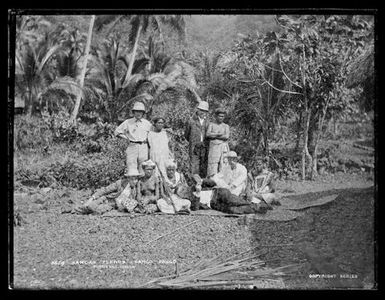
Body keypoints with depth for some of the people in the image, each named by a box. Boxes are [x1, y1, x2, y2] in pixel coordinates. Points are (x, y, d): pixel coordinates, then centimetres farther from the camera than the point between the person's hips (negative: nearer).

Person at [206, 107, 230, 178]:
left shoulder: (226, 126, 13)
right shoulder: (211, 124, 13)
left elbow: (226, 137, -4)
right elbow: (208, 135, -3)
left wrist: (214, 136, -3)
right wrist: (218, 134, -7)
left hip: (223, 147, 1)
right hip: (213, 148, -1)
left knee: (223, 168, -5)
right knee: (212, 167, -8)